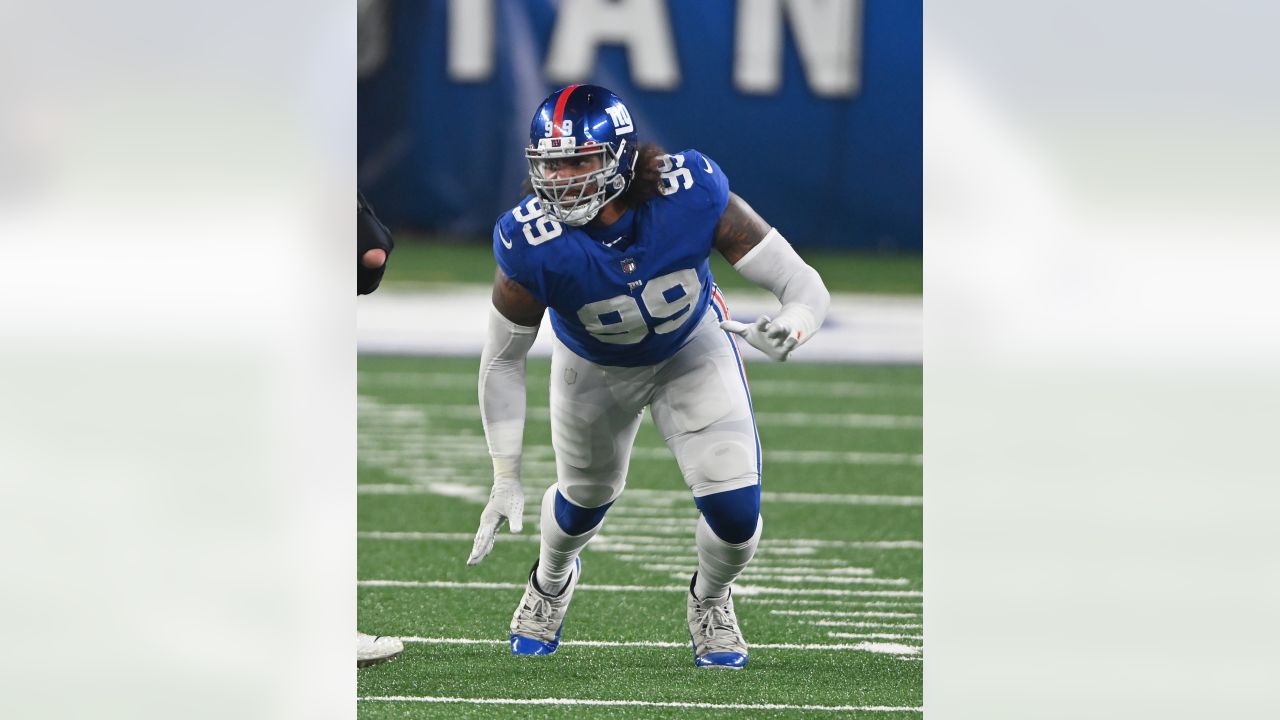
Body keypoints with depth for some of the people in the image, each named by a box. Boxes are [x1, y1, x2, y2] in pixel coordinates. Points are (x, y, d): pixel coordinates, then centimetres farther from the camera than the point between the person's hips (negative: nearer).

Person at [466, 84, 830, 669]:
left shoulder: (692, 195, -37)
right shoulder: (534, 243, -35)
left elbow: (804, 287, -31)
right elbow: (503, 360, -19)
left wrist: (788, 329, -55)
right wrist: (506, 478, -22)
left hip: (692, 348, 0)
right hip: (595, 367, 0)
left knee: (734, 513, -9)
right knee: (586, 498, 21)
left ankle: (710, 600, 28)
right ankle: (553, 578, 59)